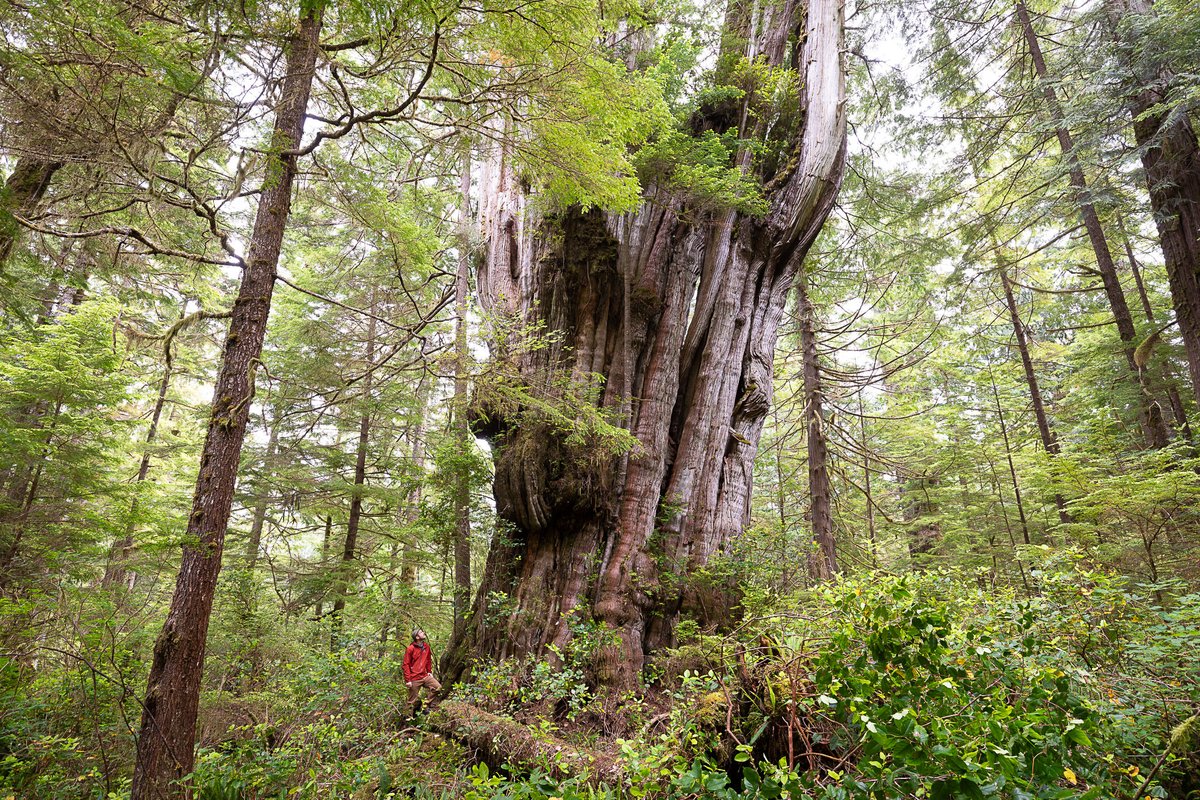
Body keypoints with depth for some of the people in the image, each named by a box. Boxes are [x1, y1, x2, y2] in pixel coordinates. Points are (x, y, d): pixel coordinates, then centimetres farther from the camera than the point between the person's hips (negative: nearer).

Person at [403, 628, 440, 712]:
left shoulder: (426, 646, 6)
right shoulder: (411, 649, -12)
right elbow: (406, 665, -11)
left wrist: (429, 671, 11)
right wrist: (408, 680, -14)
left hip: (425, 676, 6)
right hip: (414, 679, -6)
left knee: (438, 687, -6)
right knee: (414, 701, 2)